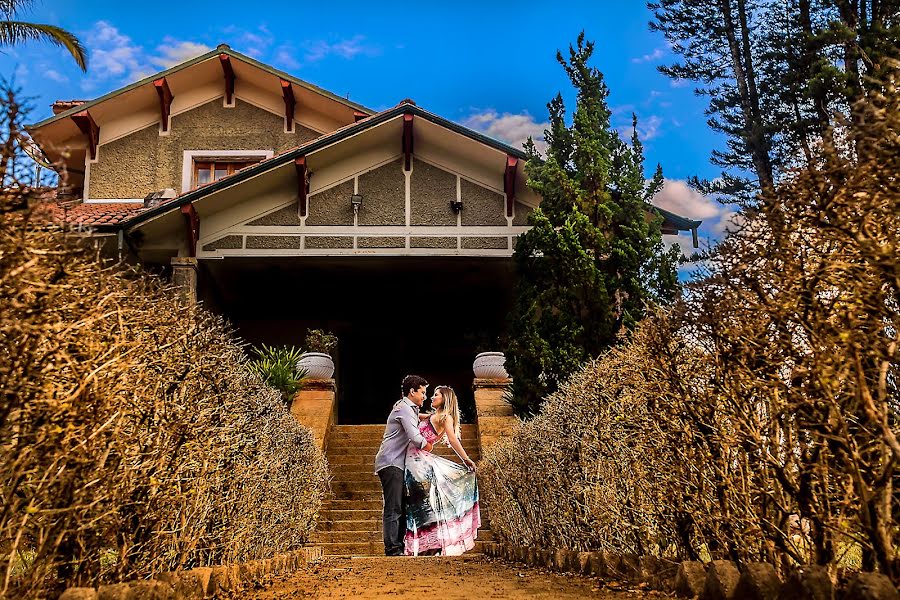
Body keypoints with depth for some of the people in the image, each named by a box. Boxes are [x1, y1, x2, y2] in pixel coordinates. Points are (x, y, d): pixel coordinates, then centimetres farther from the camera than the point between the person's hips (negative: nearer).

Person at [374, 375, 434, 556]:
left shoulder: (409, 408, 20)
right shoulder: (405, 409, -12)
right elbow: (414, 437, -21)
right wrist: (426, 444, -2)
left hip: (397, 464, 10)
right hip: (391, 463, -10)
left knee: (402, 506, 11)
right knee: (393, 507, -11)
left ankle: (400, 544, 15)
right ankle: (392, 548, -11)